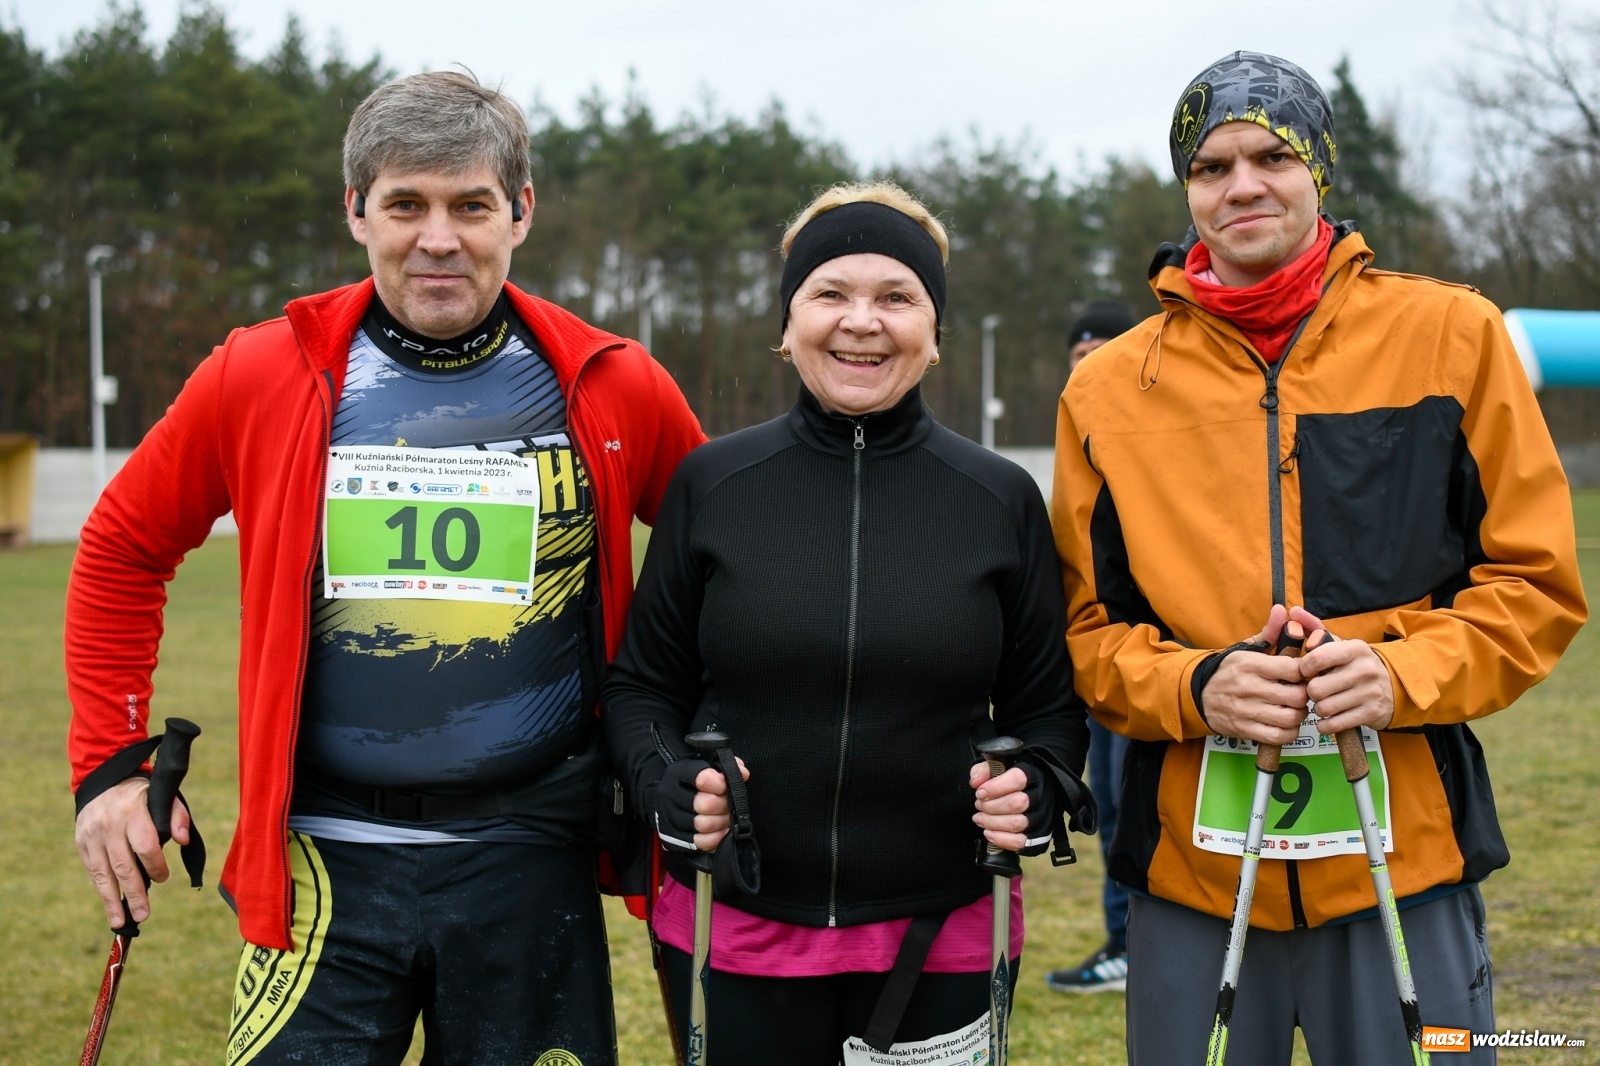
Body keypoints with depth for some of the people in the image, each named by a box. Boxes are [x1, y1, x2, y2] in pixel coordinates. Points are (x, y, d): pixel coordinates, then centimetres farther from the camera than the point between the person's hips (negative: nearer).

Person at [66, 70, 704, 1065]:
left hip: (531, 868, 1)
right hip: (324, 870, 0)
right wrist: (111, 763, 7)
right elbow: (123, 550, 11)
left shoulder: (613, 389, -1)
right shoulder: (262, 379, -2)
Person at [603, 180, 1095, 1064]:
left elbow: (1049, 704, 8)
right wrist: (668, 784, -12)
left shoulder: (1002, 500, 1)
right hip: (730, 934, 0)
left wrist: (1037, 790, -12)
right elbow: (643, 684, 7)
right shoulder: (711, 486, 0)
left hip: (942, 941, 0)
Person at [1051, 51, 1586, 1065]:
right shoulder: (1108, 388, 6)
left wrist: (1408, 672, -14)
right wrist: (1193, 686, -11)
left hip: (1403, 858, -1)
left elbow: (1536, 578, 4)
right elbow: (1088, 623, 9)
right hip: (1191, 869, 1)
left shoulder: (1452, 335, 3)